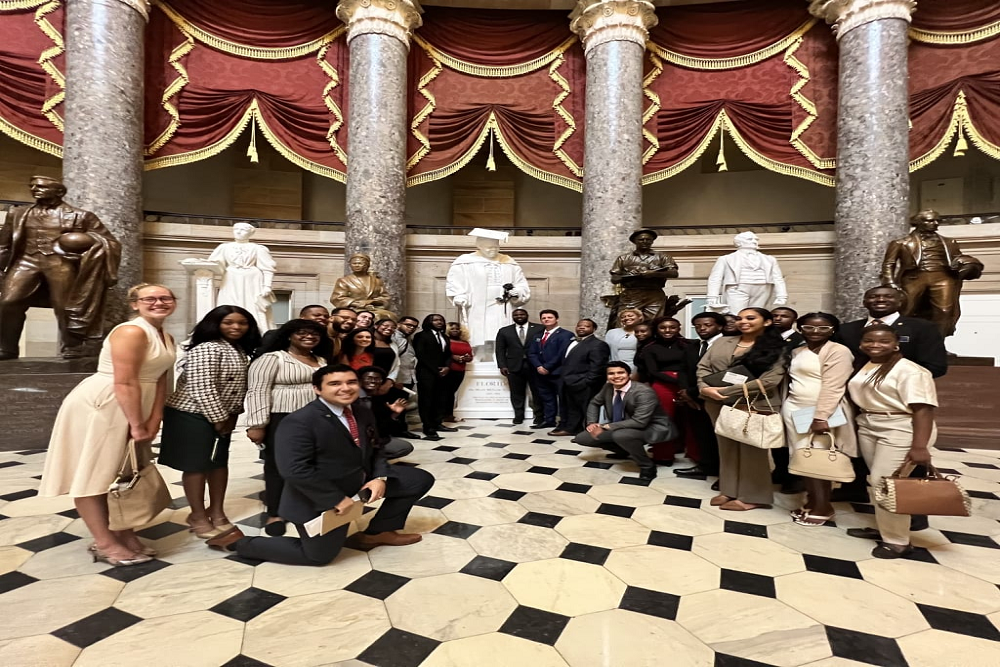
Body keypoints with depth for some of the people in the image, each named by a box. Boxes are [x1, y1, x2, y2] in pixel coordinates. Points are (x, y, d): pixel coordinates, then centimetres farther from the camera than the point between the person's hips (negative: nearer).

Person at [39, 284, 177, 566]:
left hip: (130, 406, 10)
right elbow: (124, 383, -23)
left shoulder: (166, 338, 8)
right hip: (98, 405, -9)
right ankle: (104, 543, 10)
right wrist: (137, 426, -19)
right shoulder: (131, 331, -20)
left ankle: (123, 532, 27)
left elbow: (160, 381, 4)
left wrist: (153, 422, -4)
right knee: (92, 474, 2)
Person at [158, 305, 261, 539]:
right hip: (194, 415, -9)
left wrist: (231, 415, 4)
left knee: (220, 462, 14)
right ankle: (198, 515, 17)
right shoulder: (206, 349, -20)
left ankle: (217, 511, 27)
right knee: (197, 465, 2)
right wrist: (219, 418, -18)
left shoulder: (240, 351, 8)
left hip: (222, 415, 9)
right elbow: (202, 389, -24)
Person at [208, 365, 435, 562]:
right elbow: (294, 470, -29)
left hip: (360, 482, 8)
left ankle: (376, 532, 21)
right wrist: (336, 499, -24)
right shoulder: (299, 421, -25)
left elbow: (374, 451, 9)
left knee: (421, 480, 6)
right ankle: (237, 541, 22)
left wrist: (380, 478, -11)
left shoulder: (363, 413, 0)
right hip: (320, 498, -8)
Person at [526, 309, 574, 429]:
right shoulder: (537, 336, 19)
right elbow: (531, 353, 10)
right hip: (541, 373, 7)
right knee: (546, 397, 11)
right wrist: (538, 366, -8)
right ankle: (548, 420, 18)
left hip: (557, 373, -7)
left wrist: (547, 367, -15)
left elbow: (562, 354, -14)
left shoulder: (565, 335, -5)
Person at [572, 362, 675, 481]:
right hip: (620, 428, 7)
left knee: (620, 435, -41)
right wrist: (592, 423, -7)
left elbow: (639, 422, -35)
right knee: (581, 438, -2)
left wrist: (605, 427, -32)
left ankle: (647, 466, -13)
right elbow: (594, 403, 12)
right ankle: (625, 451, 17)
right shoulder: (608, 387, -7)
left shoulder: (644, 392, -27)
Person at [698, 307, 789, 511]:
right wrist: (706, 388, -15)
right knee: (727, 448, 12)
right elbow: (703, 366, 7)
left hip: (754, 406, -4)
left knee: (751, 450, 6)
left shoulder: (776, 348, -4)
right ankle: (729, 491, 24)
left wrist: (727, 391, -18)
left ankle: (751, 496, 19)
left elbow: (770, 380, -15)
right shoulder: (723, 342, 8)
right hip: (720, 404, 4)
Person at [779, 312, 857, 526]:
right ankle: (811, 502, 20)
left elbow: (832, 387, -16)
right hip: (795, 410, 7)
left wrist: (820, 417, -22)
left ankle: (823, 508, 12)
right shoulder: (797, 352, 15)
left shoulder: (838, 351, -8)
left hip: (823, 412, -6)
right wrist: (785, 407, 8)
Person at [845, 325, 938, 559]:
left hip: (901, 430, -7)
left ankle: (898, 540, 6)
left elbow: (923, 409, -20)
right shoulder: (862, 368, 7)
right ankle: (884, 528, 27)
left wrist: (919, 447, -26)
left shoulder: (910, 371, -14)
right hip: (868, 428, 7)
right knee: (877, 481, 13)